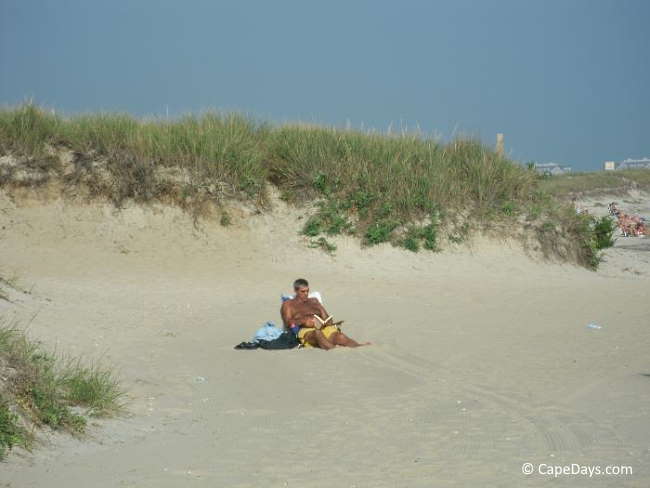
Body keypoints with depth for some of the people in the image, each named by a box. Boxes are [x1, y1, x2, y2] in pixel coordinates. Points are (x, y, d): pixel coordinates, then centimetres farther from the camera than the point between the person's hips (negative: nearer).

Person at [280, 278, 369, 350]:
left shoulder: (314, 301, 35)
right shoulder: (288, 304, 21)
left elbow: (326, 317, 25)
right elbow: (287, 323, 3)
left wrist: (328, 321, -1)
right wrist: (303, 321, -15)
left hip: (324, 327, 5)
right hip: (306, 330, -5)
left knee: (340, 337, -30)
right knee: (318, 334, -43)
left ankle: (359, 346, -56)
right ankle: (330, 347, -74)